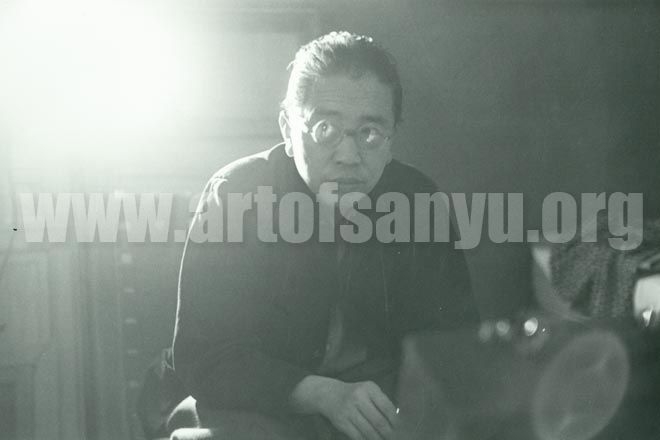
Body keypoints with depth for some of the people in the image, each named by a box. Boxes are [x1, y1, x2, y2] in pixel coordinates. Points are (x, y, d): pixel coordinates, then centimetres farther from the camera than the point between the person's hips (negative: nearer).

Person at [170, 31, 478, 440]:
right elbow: (202, 355, -16)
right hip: (264, 404, -2)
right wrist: (323, 393, -30)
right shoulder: (234, 194, -13)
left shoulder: (419, 200, -4)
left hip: (382, 402, 3)